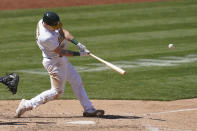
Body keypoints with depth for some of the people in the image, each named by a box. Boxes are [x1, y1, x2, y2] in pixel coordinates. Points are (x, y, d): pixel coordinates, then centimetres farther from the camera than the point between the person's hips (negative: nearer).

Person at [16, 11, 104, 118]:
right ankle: (27, 105, 6)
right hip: (54, 62, -10)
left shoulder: (43, 21, -9)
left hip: (61, 60, 10)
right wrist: (79, 54, -16)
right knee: (57, 92, 0)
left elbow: (62, 31, -1)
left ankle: (89, 109, 20)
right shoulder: (46, 37, -34)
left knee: (77, 82, 13)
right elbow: (61, 52, -23)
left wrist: (78, 44, -12)